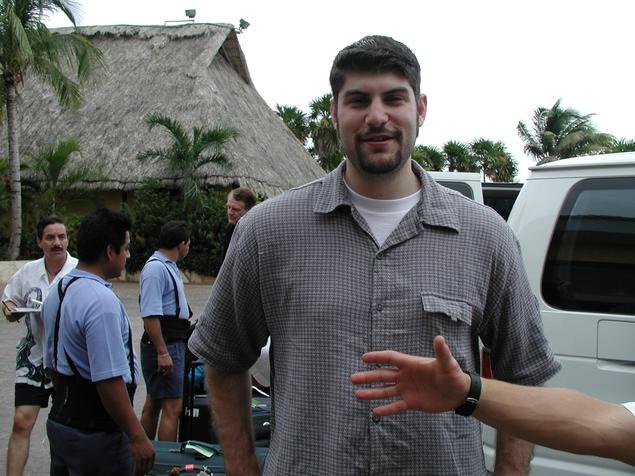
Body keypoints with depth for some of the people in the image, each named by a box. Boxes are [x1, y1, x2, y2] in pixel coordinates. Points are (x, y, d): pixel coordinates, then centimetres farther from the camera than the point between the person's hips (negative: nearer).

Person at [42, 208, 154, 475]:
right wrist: (137, 437, -20)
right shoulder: (101, 301, -23)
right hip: (95, 434, -9)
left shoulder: (56, 292, 9)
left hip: (59, 422, 9)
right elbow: (109, 381, -26)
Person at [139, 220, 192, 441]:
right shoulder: (156, 268, -17)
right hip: (165, 345, -11)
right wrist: (162, 352, -26)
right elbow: (150, 315, -24)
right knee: (173, 407, -11)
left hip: (173, 342, 11)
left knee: (153, 403, 17)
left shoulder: (168, 266, 15)